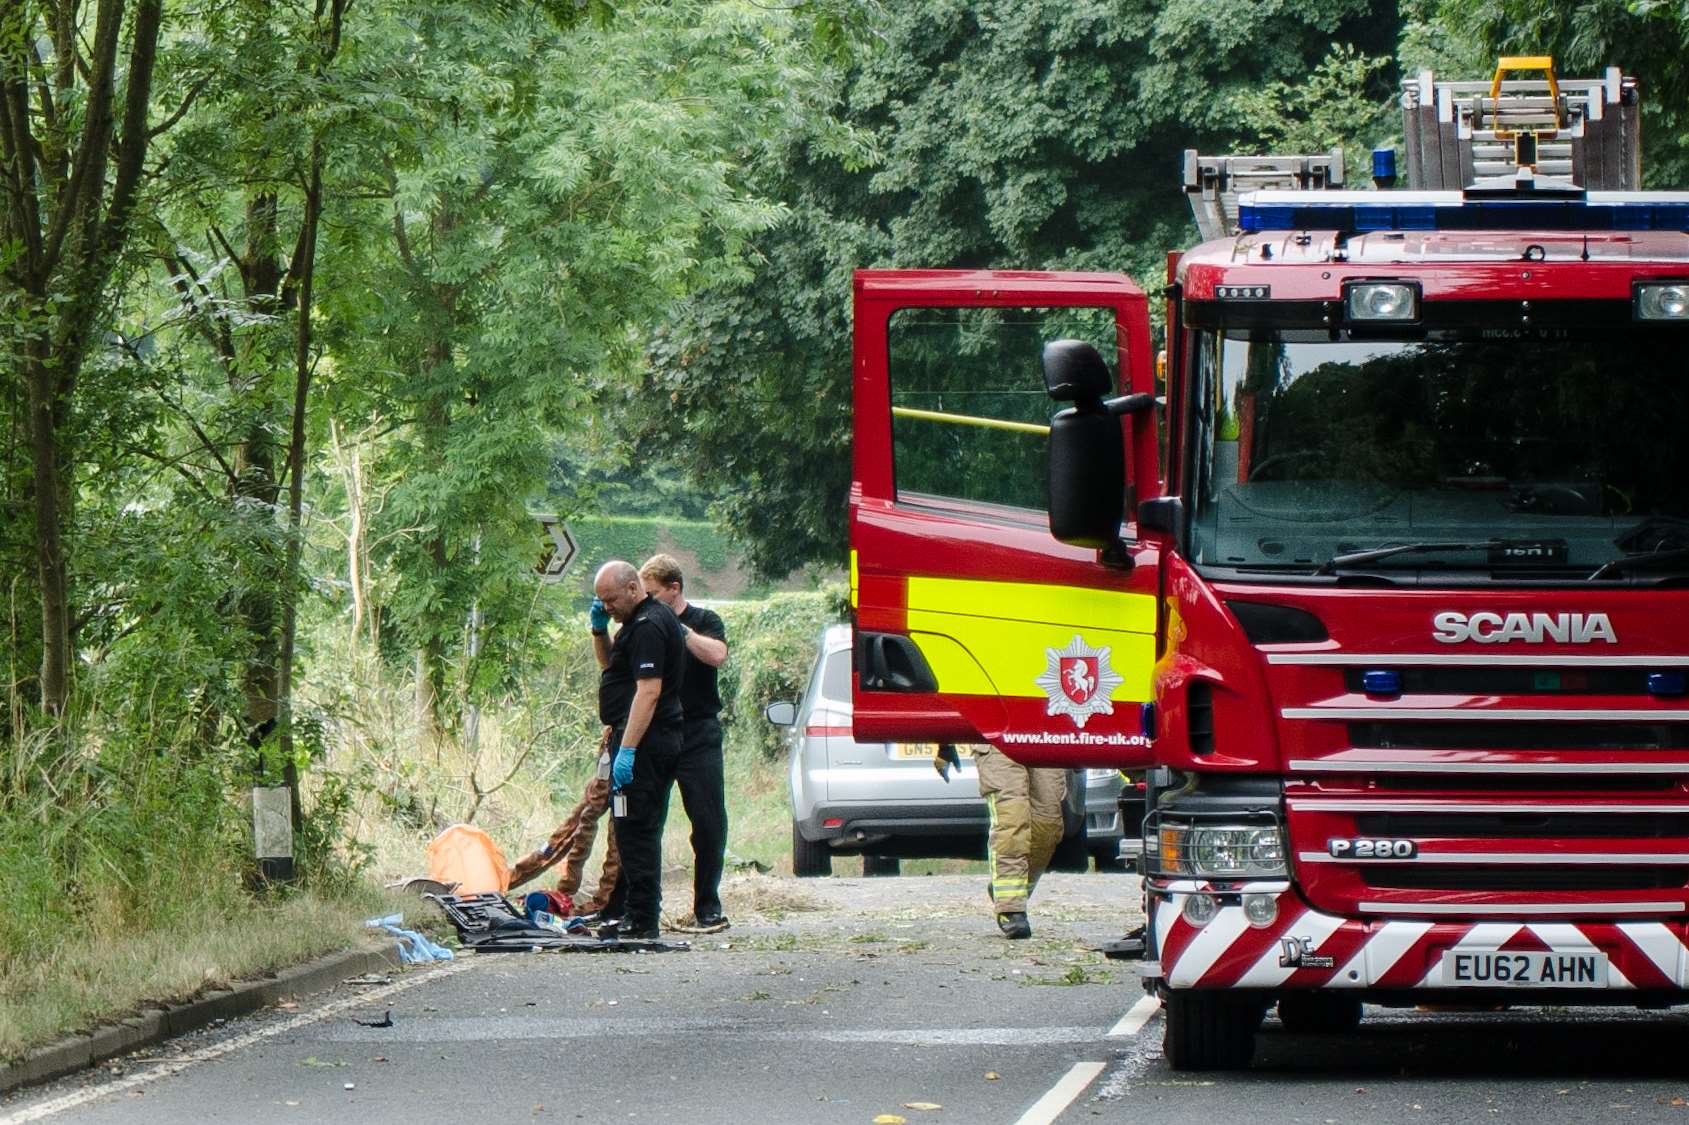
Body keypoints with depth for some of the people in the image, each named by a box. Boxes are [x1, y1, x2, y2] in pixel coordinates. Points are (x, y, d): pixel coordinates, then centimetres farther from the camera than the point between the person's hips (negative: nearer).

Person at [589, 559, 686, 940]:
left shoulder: (648, 626, -16)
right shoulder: (642, 620, 17)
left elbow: (649, 690, -24)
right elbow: (608, 663, 33)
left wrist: (627, 750, -27)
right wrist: (600, 629, 13)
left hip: (644, 741, -11)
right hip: (660, 742, 11)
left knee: (635, 829, -10)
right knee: (639, 830, 14)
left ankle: (642, 920, -10)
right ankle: (639, 912, 19)